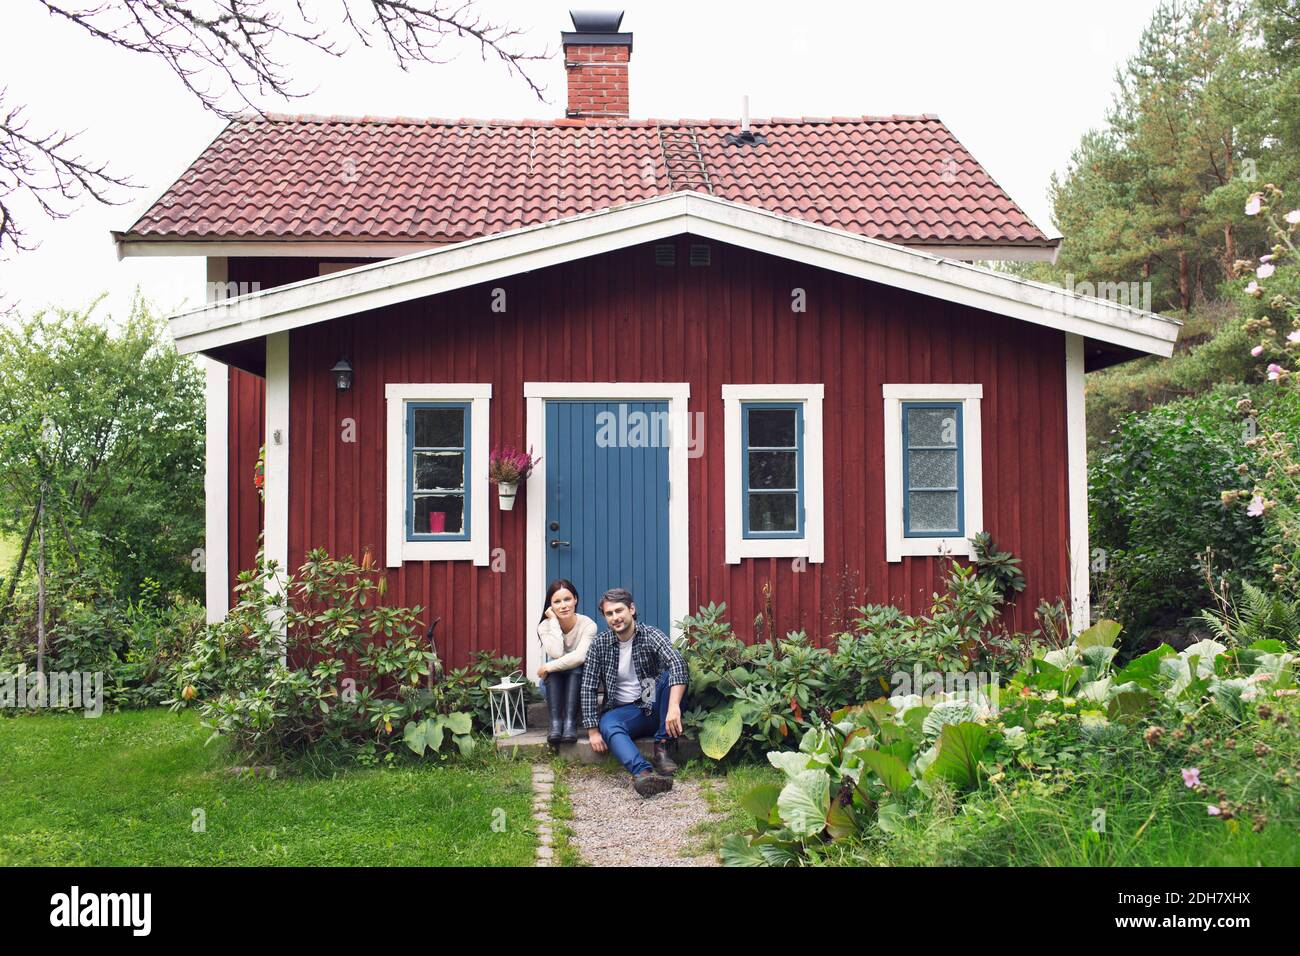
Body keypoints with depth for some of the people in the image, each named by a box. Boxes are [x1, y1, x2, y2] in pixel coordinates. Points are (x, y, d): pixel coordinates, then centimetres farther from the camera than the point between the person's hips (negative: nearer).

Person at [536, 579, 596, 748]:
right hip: (554, 684, 1)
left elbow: (580, 656, -31)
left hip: (579, 682, -1)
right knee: (554, 664, -30)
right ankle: (555, 723, -37)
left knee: (577, 666, -32)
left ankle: (570, 722, -38)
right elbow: (556, 653, -28)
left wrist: (548, 667, -28)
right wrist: (554, 621, -23)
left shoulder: (588, 625, -16)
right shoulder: (545, 626, -9)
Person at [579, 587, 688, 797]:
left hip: (655, 706, -1)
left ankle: (661, 747, -21)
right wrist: (593, 730, -12)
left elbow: (677, 664, -27)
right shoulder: (599, 644, 0)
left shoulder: (651, 635, -10)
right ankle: (643, 772, -58)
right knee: (607, 725, -33)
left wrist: (674, 707, -43)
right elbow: (589, 688, -1)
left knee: (670, 675, -29)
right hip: (625, 711, 1)